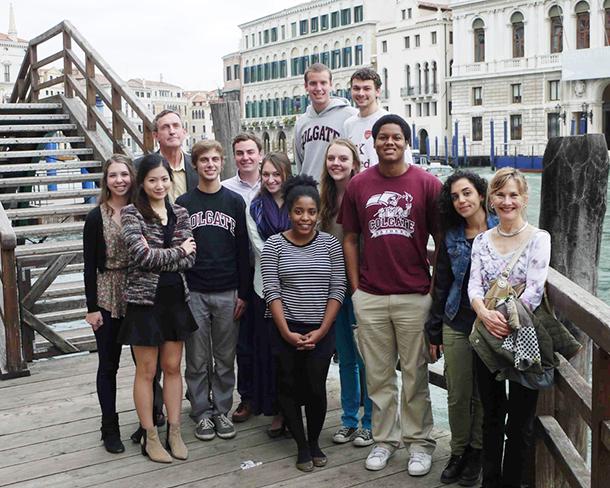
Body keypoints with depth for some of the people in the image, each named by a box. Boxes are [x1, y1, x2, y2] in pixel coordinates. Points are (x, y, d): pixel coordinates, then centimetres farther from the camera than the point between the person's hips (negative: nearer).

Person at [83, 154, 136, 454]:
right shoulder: (96, 218, -3)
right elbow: (90, 265, -3)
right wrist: (92, 307, -7)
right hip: (107, 297, -2)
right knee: (108, 364, 7)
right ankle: (110, 428, 18)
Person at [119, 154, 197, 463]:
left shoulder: (179, 214, 7)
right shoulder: (131, 213, -5)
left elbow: (190, 259, -3)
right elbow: (141, 256, -18)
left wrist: (156, 256, -16)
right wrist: (178, 251, -9)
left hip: (175, 299, 4)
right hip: (145, 300, -4)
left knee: (173, 368, 11)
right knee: (146, 371, 6)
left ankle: (174, 433, 20)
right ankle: (149, 437, 17)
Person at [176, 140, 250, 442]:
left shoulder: (235, 201, 4)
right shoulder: (183, 204, 4)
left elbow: (243, 250, 3)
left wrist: (243, 293, -1)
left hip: (228, 293, 0)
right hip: (194, 293, 0)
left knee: (225, 358, 8)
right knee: (197, 359, 6)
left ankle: (222, 410, 20)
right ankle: (201, 412, 18)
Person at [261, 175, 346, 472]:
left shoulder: (330, 244, 1)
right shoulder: (274, 245, -2)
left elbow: (337, 290, -1)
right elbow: (271, 291, -6)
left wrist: (321, 330, -8)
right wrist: (286, 332, -12)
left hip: (321, 331, 0)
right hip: (286, 330, 0)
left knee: (316, 388, 2)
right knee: (289, 388, 6)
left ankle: (314, 441, 24)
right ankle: (301, 445, 22)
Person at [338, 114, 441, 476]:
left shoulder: (428, 184, -2)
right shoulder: (358, 185, 5)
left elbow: (442, 240, 1)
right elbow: (350, 238, 9)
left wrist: (435, 287, -2)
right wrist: (355, 286, 3)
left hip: (415, 296, -2)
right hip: (369, 297, 2)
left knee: (415, 375, 7)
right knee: (379, 375, 12)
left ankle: (420, 442, 23)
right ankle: (385, 439, 27)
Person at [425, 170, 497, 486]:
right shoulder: (451, 237, 5)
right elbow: (441, 285, 9)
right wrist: (434, 332, 10)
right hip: (457, 325, 2)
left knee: (484, 394, 9)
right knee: (457, 395, 7)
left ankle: (477, 452, 26)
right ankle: (459, 451, 25)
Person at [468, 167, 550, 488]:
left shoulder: (539, 239, -5)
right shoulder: (482, 240, 7)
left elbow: (534, 290, -13)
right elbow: (474, 284, -2)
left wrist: (508, 321, -20)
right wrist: (484, 313, -21)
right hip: (487, 337, 4)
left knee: (520, 421, 4)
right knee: (491, 415, 16)